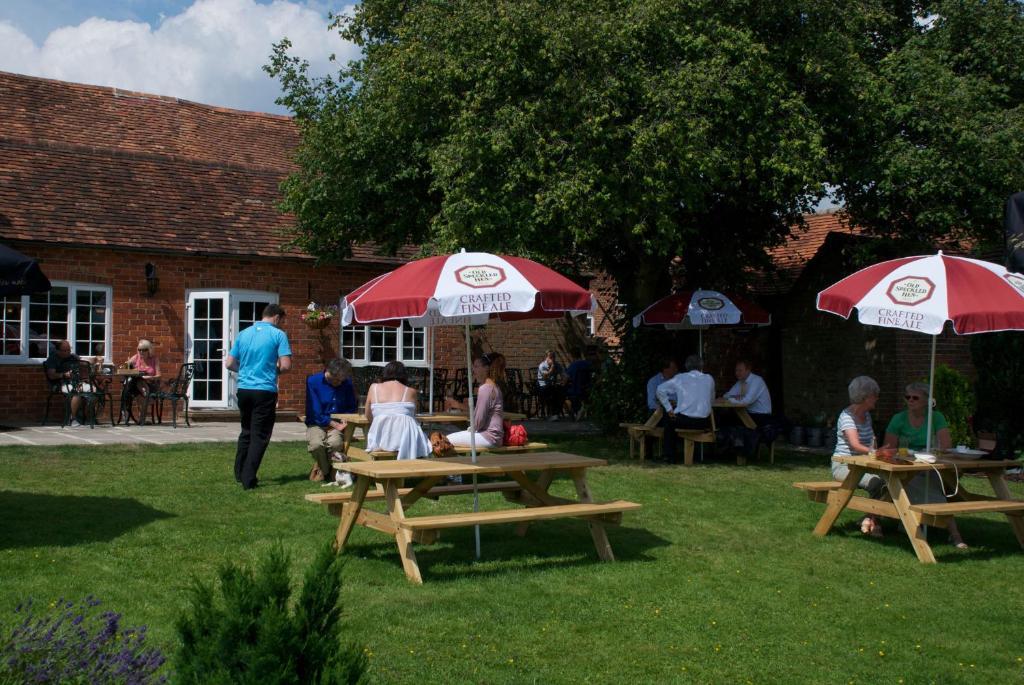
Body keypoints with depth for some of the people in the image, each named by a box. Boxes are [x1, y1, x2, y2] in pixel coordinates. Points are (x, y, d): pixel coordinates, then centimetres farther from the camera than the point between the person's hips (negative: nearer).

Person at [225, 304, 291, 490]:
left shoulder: (243, 334, 10)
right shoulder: (278, 335, -5)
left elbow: (229, 363, 11)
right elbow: (286, 365, -12)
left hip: (244, 389, 5)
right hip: (265, 391, -5)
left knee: (246, 432, 21)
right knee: (260, 436, 1)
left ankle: (239, 474, 28)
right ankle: (248, 479, -2)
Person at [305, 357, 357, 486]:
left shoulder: (346, 383, 3)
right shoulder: (313, 381, -7)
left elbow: (351, 408, 14)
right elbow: (315, 413, -9)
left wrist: (344, 420, -7)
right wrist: (335, 424, -14)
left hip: (338, 424, 1)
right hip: (317, 424, -1)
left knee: (335, 442, -34)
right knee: (316, 444, -34)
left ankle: (334, 475, -7)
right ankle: (328, 474, -6)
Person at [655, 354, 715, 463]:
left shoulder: (679, 378, 4)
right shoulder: (709, 379, 8)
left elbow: (660, 390, 2)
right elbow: (712, 400, 18)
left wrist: (669, 409, 5)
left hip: (683, 421, -2)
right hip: (703, 423, 2)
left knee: (668, 418, 29)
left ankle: (669, 455, 28)